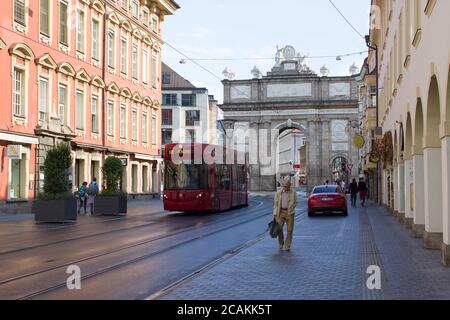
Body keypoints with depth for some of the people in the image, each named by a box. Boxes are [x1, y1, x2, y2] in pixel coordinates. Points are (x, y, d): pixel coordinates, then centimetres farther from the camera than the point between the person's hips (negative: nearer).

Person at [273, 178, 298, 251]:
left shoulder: (293, 193, 4)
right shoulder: (278, 193, 7)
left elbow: (295, 203, 7)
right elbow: (276, 204, 8)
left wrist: (290, 209, -10)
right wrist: (275, 213, 1)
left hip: (290, 213, 0)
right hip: (281, 212, 1)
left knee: (290, 230, -1)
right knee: (279, 228, -9)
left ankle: (287, 246, 9)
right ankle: (281, 243, 12)